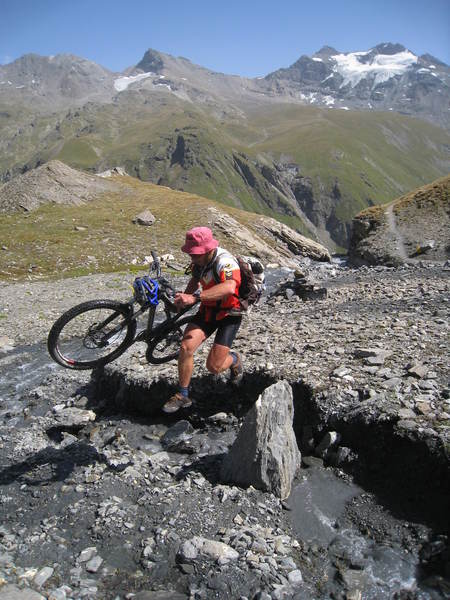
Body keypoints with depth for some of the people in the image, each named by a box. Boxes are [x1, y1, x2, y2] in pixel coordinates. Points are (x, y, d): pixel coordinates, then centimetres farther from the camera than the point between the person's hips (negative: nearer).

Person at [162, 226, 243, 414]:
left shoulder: (224, 261, -29)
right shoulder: (200, 261, -4)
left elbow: (229, 287, -50)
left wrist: (194, 297, -56)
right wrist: (183, 297, -1)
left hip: (229, 315, -6)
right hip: (207, 309, 6)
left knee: (213, 367, -8)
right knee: (186, 347, -15)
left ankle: (234, 360, 28)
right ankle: (182, 396, 2)